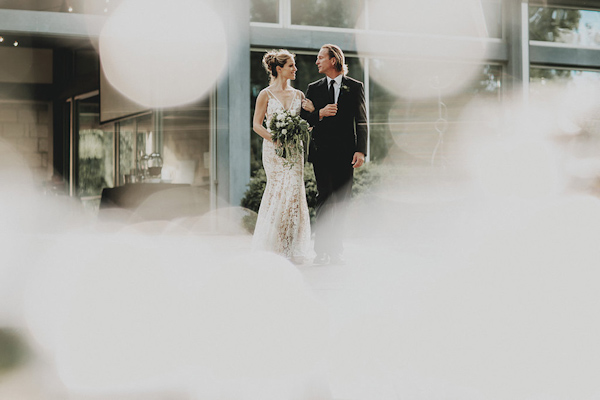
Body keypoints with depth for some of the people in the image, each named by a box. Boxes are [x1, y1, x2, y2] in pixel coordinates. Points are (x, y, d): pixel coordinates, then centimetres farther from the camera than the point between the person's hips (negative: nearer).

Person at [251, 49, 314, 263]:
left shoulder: (298, 95, 12)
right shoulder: (266, 95, 1)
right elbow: (256, 124, -1)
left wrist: (312, 112, -6)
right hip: (273, 149, -3)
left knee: (294, 192, -4)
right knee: (278, 193, -6)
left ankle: (291, 250, 4)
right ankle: (274, 248, 5)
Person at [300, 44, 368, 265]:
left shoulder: (355, 87, 6)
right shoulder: (313, 88, 12)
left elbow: (361, 121, 1)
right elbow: (303, 119, 11)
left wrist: (360, 150, -10)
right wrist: (320, 114, -10)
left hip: (345, 153, 0)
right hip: (322, 152, 0)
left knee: (341, 202, 4)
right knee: (325, 198, -9)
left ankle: (335, 250, 12)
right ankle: (321, 249, -6)